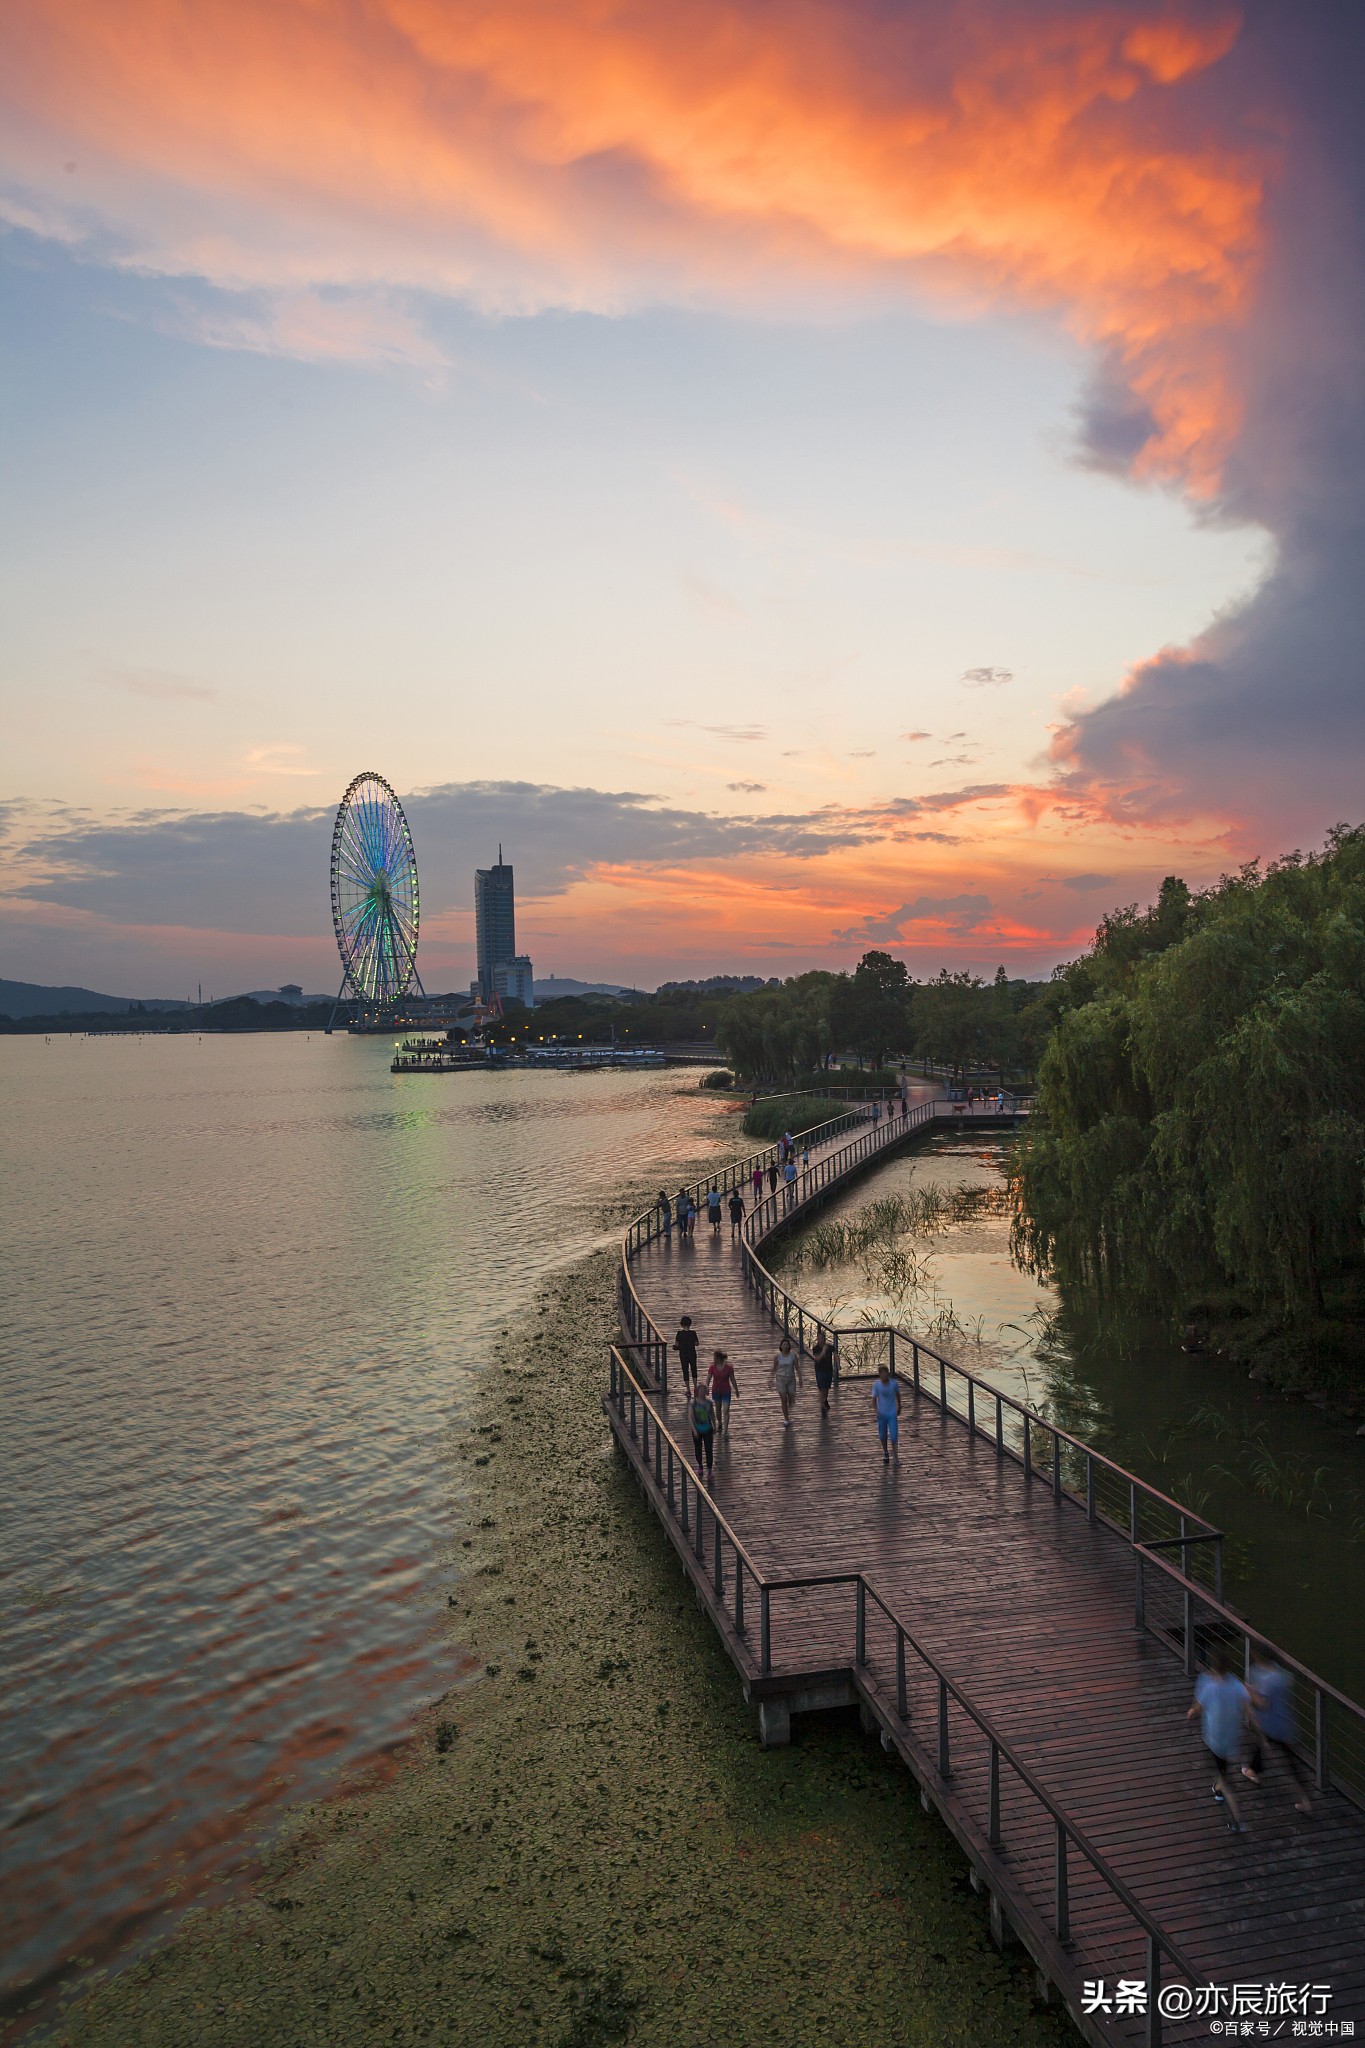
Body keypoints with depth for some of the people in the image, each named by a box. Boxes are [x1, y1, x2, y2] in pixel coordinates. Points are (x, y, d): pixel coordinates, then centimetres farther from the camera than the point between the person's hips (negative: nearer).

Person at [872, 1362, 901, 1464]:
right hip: (881, 1414, 1)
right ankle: (885, 1453, 35)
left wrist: (899, 1408, 17)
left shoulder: (894, 1383, -9)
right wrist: (877, 1411, -23)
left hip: (892, 1413, -1)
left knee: (894, 1436, -6)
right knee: (883, 1436, 13)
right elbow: (874, 1399, -10)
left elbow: (898, 1395, 9)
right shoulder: (876, 1384, -12)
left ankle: (896, 1457, 2)